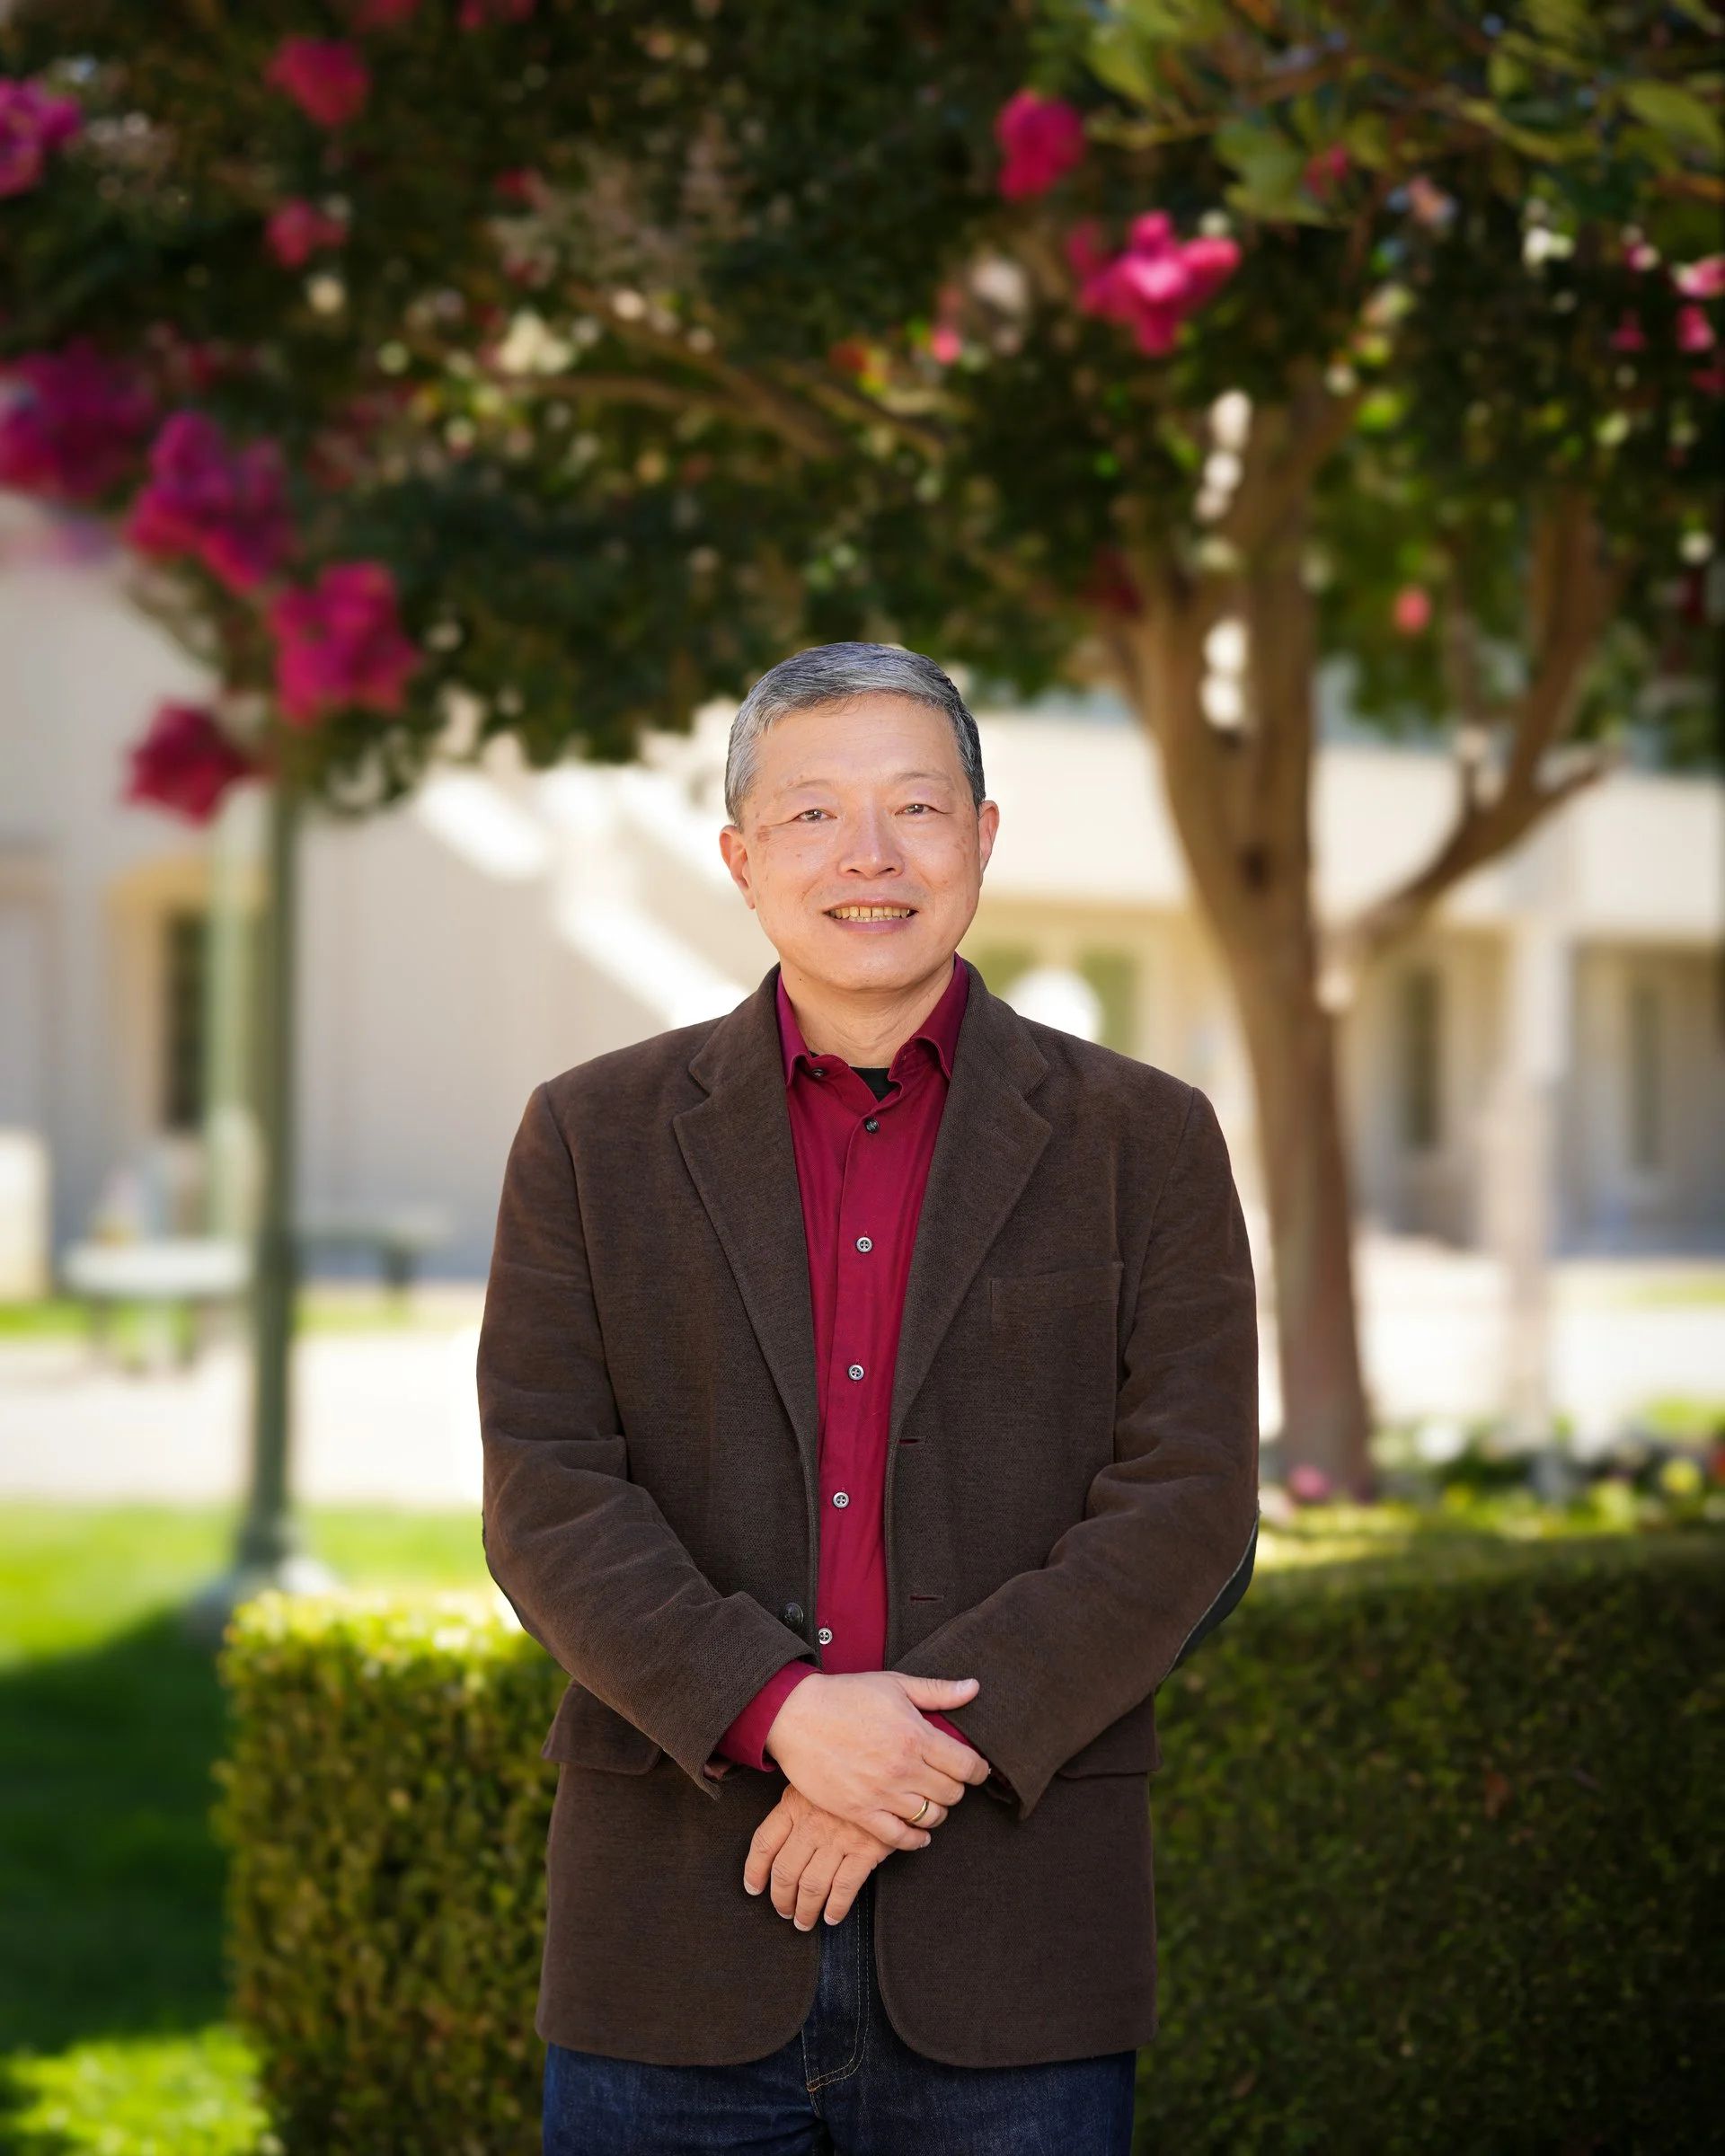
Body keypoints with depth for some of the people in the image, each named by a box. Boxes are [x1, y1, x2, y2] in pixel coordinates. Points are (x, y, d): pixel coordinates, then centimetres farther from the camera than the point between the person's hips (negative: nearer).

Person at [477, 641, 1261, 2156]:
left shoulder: (1145, 1140, 6)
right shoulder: (594, 1137, 8)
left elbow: (1189, 1510, -2)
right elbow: (547, 1499, -1)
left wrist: (939, 1740, -13)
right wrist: (775, 1711, -16)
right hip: (676, 1934, 1)